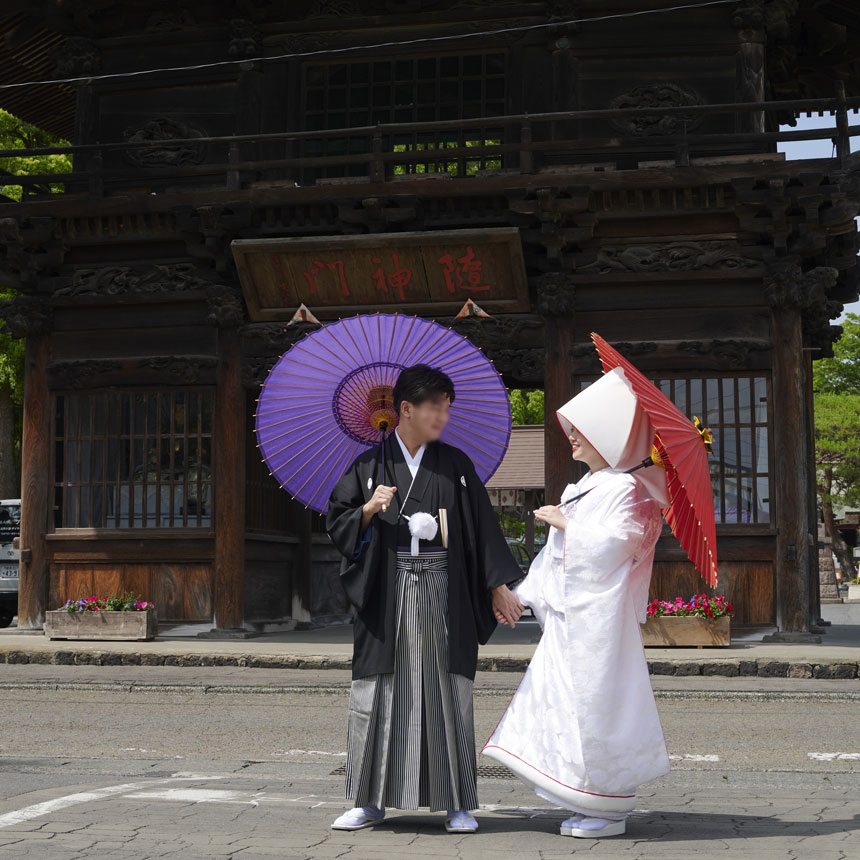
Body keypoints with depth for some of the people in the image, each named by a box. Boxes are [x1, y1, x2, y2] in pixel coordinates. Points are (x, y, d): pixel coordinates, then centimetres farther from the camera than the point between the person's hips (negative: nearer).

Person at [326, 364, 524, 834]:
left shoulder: (455, 464, 7)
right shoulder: (370, 465, 5)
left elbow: (482, 526, 8)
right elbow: (336, 521, 6)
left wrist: (498, 587, 3)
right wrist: (369, 509, -14)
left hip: (443, 596, 0)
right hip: (387, 596, 0)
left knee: (448, 695, 0)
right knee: (377, 695, 2)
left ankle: (457, 803, 8)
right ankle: (371, 800, 13)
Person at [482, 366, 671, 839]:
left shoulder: (628, 489, -10)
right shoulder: (582, 488, 18)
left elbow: (609, 544, -22)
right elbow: (557, 552, 22)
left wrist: (565, 523, -12)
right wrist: (524, 595, 20)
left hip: (599, 617, -9)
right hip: (567, 616, 9)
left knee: (596, 703, -7)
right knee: (567, 702, 10)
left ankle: (609, 811, 2)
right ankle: (590, 804, 18)